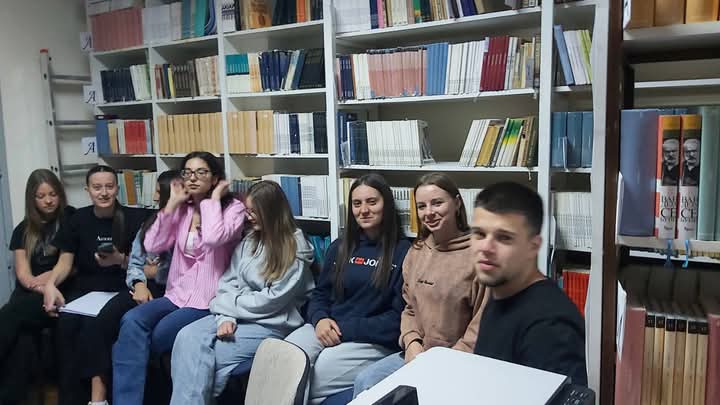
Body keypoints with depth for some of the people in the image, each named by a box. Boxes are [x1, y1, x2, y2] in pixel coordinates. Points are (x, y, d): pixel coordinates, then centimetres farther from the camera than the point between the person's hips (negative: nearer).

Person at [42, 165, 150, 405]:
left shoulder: (134, 219, 1)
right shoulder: (79, 220, 11)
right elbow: (65, 261, 8)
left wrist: (120, 260, -18)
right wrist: (50, 284, -11)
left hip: (120, 290, -3)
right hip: (85, 288, 3)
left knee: (96, 325, -32)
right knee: (66, 325, -27)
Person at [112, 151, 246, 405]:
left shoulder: (233, 207, -4)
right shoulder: (182, 209, 13)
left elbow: (213, 238, -26)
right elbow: (153, 246, 1)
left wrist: (214, 198, -13)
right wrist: (173, 203, 0)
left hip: (209, 299, -5)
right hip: (177, 294, 5)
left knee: (158, 336, -21)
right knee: (132, 321, -23)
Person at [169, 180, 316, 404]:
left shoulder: (295, 249, -10)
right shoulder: (250, 241, 12)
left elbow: (271, 300, -14)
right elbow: (229, 281, 5)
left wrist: (224, 304, -7)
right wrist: (226, 316, -13)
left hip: (272, 324, -6)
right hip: (236, 315, 6)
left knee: (210, 354, -24)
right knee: (187, 337, -21)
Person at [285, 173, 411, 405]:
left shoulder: (404, 252, -4)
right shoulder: (339, 247, 14)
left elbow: (399, 315, -8)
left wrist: (345, 329, -13)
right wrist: (320, 319, -7)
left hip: (374, 341, -4)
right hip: (326, 329, 5)